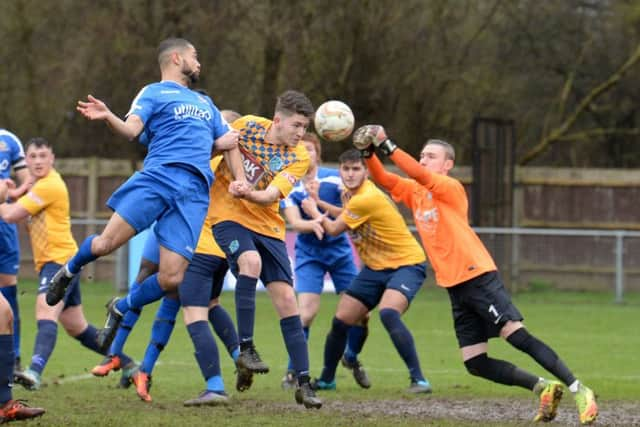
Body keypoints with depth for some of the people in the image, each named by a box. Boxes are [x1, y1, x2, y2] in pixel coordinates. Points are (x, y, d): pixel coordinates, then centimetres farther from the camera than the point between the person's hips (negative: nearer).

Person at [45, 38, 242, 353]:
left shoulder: (204, 102, 31)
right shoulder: (154, 93, 12)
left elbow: (228, 142, 31)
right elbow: (131, 129, -4)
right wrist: (107, 117, -26)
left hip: (195, 193, 4)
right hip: (157, 177, -4)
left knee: (171, 279, -11)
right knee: (106, 243, -15)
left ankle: (121, 309, 17)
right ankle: (70, 271, 21)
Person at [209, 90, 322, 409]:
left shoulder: (299, 157, -6)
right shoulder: (246, 127, -8)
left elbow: (271, 196, -18)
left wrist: (248, 194, -36)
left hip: (267, 226, 3)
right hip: (228, 215, -3)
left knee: (286, 298, -5)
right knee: (251, 261, -33)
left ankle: (303, 383, -1)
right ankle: (245, 349, -26)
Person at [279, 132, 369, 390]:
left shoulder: (334, 178, -7)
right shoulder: (289, 186, -8)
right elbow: (295, 222, -20)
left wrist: (320, 202, -24)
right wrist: (314, 224, -42)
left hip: (340, 250, 2)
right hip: (309, 253, -2)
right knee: (307, 311, -17)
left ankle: (352, 357, 29)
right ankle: (293, 371, -4)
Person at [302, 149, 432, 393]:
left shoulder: (366, 199, -24)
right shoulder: (350, 194, 3)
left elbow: (334, 229, -11)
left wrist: (313, 211, 6)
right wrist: (320, 204, 10)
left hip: (406, 263, -9)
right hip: (375, 267, 9)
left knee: (388, 313, -33)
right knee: (340, 321, 6)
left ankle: (418, 380, -30)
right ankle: (326, 379, 25)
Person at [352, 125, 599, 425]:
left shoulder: (451, 188, -7)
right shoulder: (414, 192, 13)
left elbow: (419, 174, -23)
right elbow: (382, 178, 5)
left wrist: (387, 146, -26)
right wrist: (368, 152, -13)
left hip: (478, 277, -7)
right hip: (455, 288, 7)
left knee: (517, 335, -17)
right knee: (475, 364, 0)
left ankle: (579, 391, -13)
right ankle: (545, 389, 10)